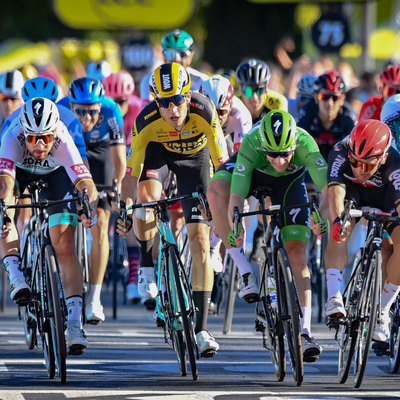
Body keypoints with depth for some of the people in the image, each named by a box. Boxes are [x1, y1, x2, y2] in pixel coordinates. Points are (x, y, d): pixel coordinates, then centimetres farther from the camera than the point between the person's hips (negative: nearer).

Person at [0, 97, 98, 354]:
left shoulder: (63, 141, -39)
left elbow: (87, 184, -48)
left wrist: (88, 206, -69)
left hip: (55, 174, -1)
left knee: (65, 246, -15)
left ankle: (74, 323, -15)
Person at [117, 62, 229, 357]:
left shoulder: (204, 111, -36)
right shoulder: (146, 122, -34)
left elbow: (222, 163, -30)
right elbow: (132, 172, -27)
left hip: (194, 157, 0)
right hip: (158, 151, 0)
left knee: (200, 239, -9)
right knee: (145, 196, -34)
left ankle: (202, 330, -8)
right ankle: (147, 266, -7)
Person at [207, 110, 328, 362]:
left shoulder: (305, 143, -38)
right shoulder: (251, 144, -39)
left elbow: (327, 188, -46)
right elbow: (236, 196, -44)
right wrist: (234, 227, -60)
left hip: (290, 181, 0)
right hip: (254, 171, 0)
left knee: (297, 253, -12)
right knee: (216, 192, -33)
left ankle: (305, 331, -8)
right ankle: (245, 271, -25)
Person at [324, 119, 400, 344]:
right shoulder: (340, 154, -37)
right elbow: (335, 191, -51)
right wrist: (337, 220, -69)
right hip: (351, 191, 0)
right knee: (339, 233, -31)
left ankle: (382, 310, -4)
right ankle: (334, 298, -34)